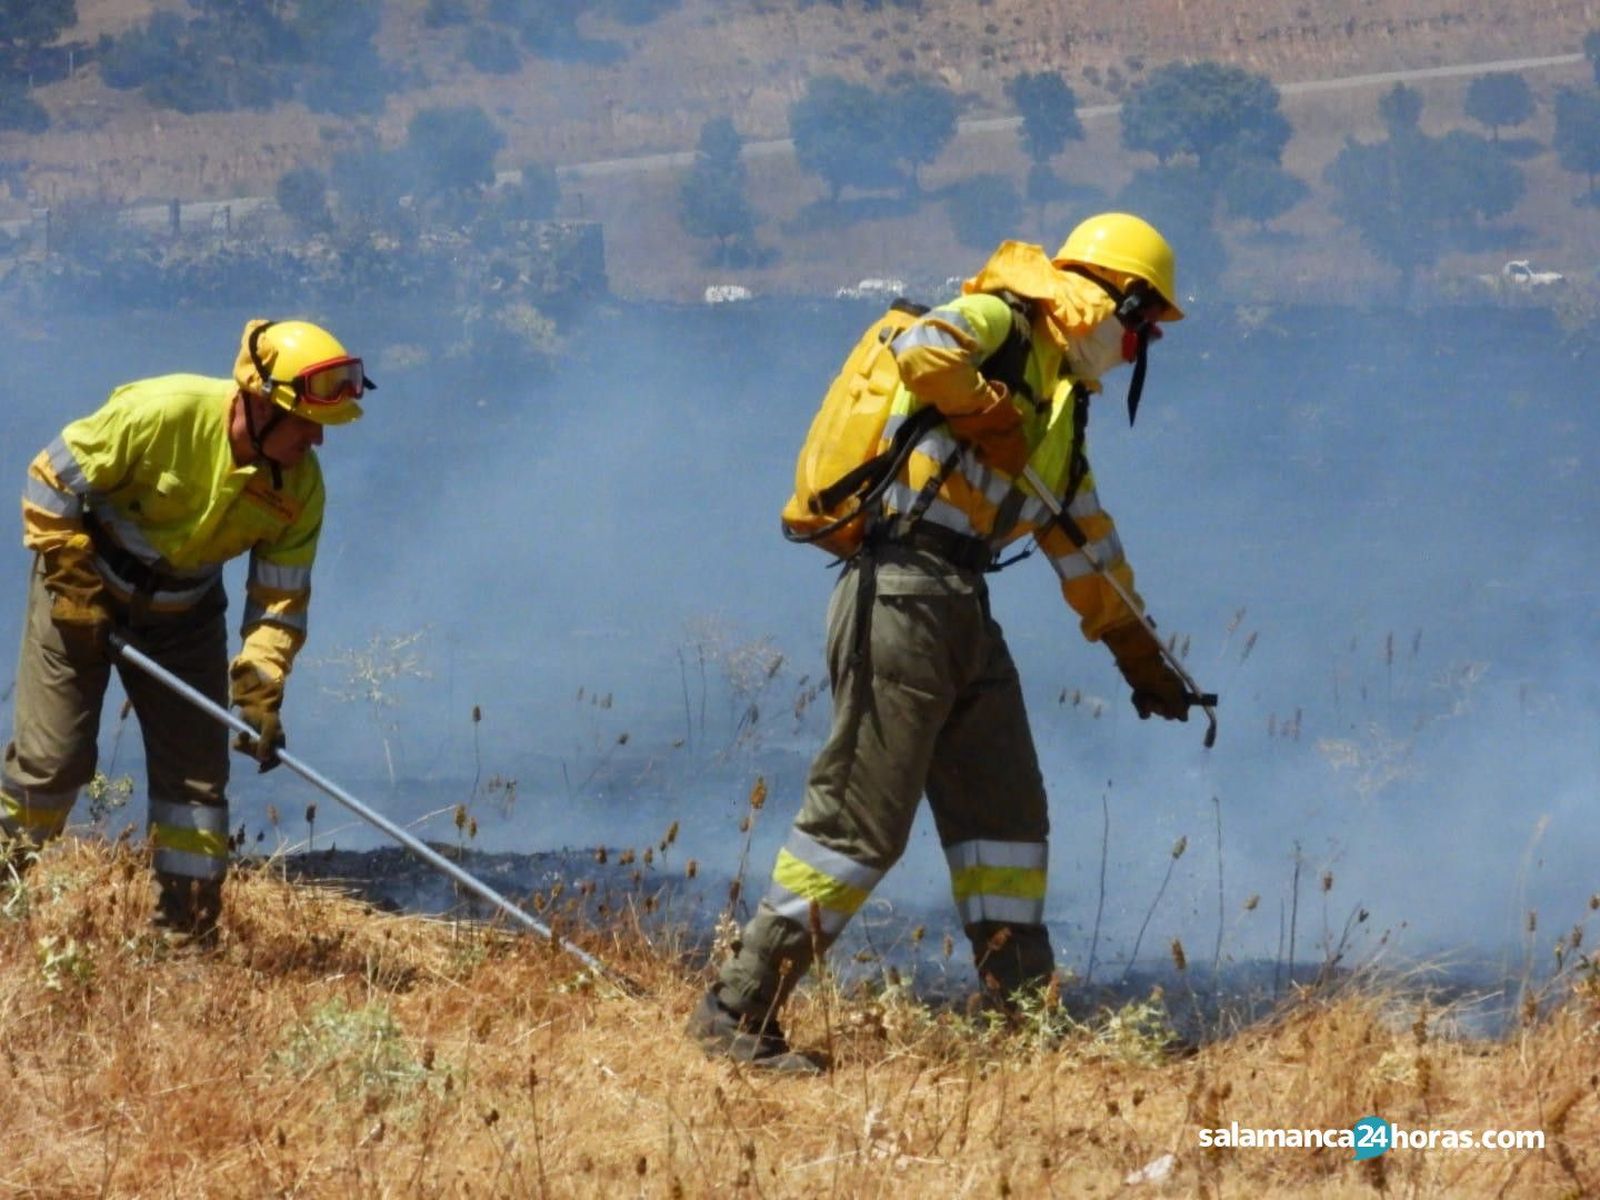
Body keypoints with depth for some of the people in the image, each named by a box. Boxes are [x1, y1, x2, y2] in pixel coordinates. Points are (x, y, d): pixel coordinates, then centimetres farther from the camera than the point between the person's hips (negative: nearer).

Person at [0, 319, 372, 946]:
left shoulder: (300, 487, -14)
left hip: (183, 615, 5)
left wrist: (260, 691, -18)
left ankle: (188, 932, 9)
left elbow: (280, 599, -6)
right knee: (51, 754, -8)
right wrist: (76, 586, -18)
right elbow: (52, 477, -20)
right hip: (83, 591, -5)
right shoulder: (166, 412, -30)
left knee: (197, 769, 1)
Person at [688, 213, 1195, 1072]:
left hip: (962, 613, 10)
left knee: (1006, 812, 9)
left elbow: (1085, 538, 33)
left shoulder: (1059, 403, 25)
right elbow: (923, 352, -25)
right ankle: (737, 1010, -7)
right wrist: (995, 419, -10)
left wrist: (1140, 655, 37)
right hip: (905, 594, -10)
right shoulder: (1007, 321, -2)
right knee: (860, 822, -10)